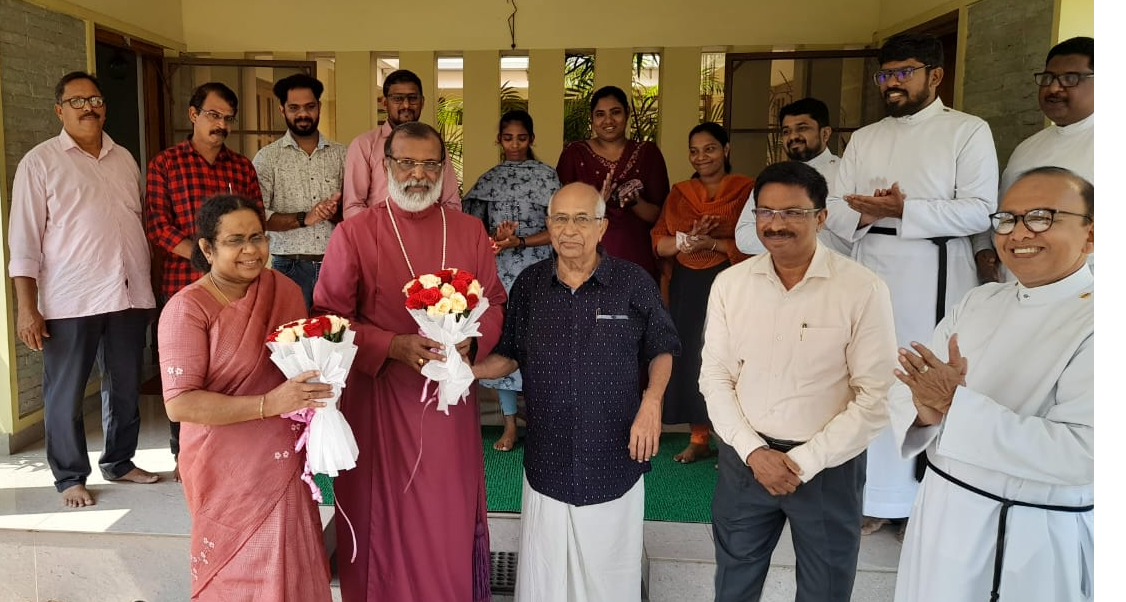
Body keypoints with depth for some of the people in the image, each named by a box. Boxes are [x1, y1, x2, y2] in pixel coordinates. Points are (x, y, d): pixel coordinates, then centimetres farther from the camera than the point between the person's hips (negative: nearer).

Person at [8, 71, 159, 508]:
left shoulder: (124, 159, 13)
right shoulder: (40, 162, -1)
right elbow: (24, 241, -5)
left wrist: (146, 283, 12)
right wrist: (26, 308, -11)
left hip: (130, 295, 5)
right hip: (70, 301, -4)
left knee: (125, 386, 14)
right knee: (66, 393, 4)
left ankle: (119, 461, 30)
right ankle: (70, 477, 19)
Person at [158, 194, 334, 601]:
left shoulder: (285, 290, 3)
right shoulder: (187, 308, -13)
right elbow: (180, 404, -20)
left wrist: (322, 384, -4)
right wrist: (267, 404, -26)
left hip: (283, 462, 5)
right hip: (227, 469, -4)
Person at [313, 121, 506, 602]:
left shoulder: (470, 230, 3)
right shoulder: (353, 233, -6)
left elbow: (494, 303, 8)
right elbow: (329, 317, -7)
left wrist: (472, 340, -12)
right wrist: (393, 346, -20)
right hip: (378, 398, -2)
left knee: (451, 516, 14)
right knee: (385, 516, 11)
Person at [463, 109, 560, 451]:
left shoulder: (547, 176, 3)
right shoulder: (489, 180, 11)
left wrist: (517, 241, -14)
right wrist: (495, 237, -11)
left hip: (537, 272, -2)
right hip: (499, 272, 2)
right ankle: (510, 423, 12)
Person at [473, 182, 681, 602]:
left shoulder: (634, 283, -6)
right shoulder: (529, 284, 1)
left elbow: (661, 350, 4)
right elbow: (509, 355, 8)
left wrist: (651, 403, -10)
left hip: (614, 460, -1)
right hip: (548, 460, 2)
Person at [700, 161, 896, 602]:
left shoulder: (863, 290, -13)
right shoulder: (729, 284, -2)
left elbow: (875, 397, -13)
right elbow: (715, 378, 1)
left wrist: (803, 463, -13)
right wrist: (754, 451, -9)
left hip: (828, 466, -2)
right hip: (745, 459, 3)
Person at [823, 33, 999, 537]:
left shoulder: (968, 131, 1)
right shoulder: (864, 139, 15)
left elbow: (980, 212, -9)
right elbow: (835, 208, 9)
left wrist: (903, 209, -19)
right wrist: (866, 215, -13)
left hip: (934, 277, -4)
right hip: (870, 272, 4)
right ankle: (877, 498, 18)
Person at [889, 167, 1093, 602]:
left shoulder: (1090, 321, -15)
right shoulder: (979, 302, 3)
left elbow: (1080, 454, -25)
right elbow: (906, 387, 1)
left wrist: (958, 405, -26)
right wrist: (927, 409, -21)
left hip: (1038, 538, -5)